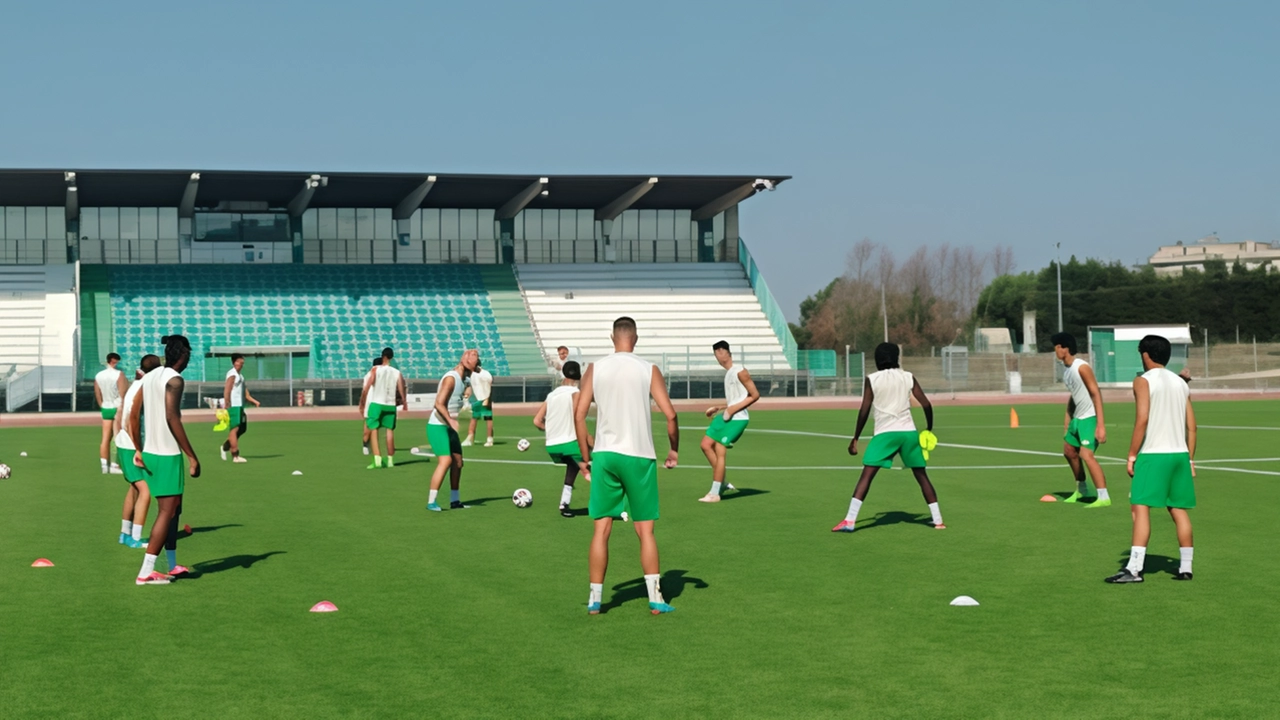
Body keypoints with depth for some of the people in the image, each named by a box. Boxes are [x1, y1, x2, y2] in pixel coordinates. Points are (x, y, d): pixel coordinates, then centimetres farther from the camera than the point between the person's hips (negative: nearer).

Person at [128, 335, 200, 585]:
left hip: (150, 453, 9)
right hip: (168, 455, -9)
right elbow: (172, 419, -21)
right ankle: (146, 572, -6)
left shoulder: (150, 376, 11)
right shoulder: (174, 380, -13)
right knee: (167, 512, -4)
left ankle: (173, 566, 26)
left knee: (173, 509, 19)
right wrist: (192, 457, -18)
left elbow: (133, 416, 12)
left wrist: (139, 449, 19)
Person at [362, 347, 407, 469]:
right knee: (390, 430, 12)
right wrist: (405, 404, 16)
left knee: (373, 430, 3)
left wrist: (362, 401, 2)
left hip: (376, 404, -2)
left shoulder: (375, 370, -4)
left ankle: (377, 459, -9)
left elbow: (366, 388, -9)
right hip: (390, 405, 2)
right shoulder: (397, 373, 2)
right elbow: (402, 391, 0)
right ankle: (390, 460, 15)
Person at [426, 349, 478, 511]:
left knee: (458, 461, 11)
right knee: (445, 460, -19)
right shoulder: (451, 378, -18)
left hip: (449, 427, 10)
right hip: (437, 426, -10)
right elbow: (439, 403, -26)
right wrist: (451, 421, -35)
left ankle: (455, 501, 20)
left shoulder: (462, 378, 11)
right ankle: (431, 502, -16)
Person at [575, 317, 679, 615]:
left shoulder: (595, 369, 4)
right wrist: (674, 449, 8)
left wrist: (585, 457, 9)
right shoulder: (649, 370, -1)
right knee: (645, 530, 6)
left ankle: (595, 599, 8)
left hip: (605, 454, 1)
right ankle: (655, 598, 5)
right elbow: (670, 415, -7)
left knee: (602, 529, 6)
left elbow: (579, 415, 0)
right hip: (639, 456, -1)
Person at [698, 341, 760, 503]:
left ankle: (715, 493, -2)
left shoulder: (739, 372, -12)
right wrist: (718, 408, 16)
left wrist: (733, 409, -19)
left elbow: (755, 395, -14)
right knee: (706, 444, 7)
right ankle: (722, 483, 16)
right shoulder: (728, 373, 16)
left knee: (719, 451, -9)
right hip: (725, 416, 10)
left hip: (737, 419, -10)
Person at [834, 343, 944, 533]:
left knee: (866, 475, -6)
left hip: (885, 433, -3)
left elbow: (864, 411, -2)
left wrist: (855, 438, 3)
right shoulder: (908, 377, 8)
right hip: (909, 432, 3)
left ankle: (849, 521, -16)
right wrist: (929, 429, 19)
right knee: (921, 475, 14)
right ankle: (938, 520, 15)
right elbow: (926, 404, 5)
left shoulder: (872, 380, 2)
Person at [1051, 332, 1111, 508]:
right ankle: (1082, 489, 39)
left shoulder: (1081, 367, -19)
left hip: (1089, 418, -10)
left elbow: (1096, 393, -22)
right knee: (1069, 451, 20)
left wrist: (1101, 424, -27)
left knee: (1086, 454, -20)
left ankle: (1103, 497, -19)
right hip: (1077, 418, 10)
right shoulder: (1067, 370, 9)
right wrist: (1068, 416, 23)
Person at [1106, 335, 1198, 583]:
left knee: (1141, 508, -9)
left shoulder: (1143, 381, -5)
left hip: (1153, 454, -7)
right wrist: (1190, 460, 18)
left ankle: (1134, 568, -17)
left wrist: (1131, 455, -10)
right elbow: (1191, 426, 13)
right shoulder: (1181, 383, 15)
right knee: (1179, 510, 12)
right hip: (1179, 454, 7)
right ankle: (1185, 568, 15)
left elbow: (1142, 420, -14)